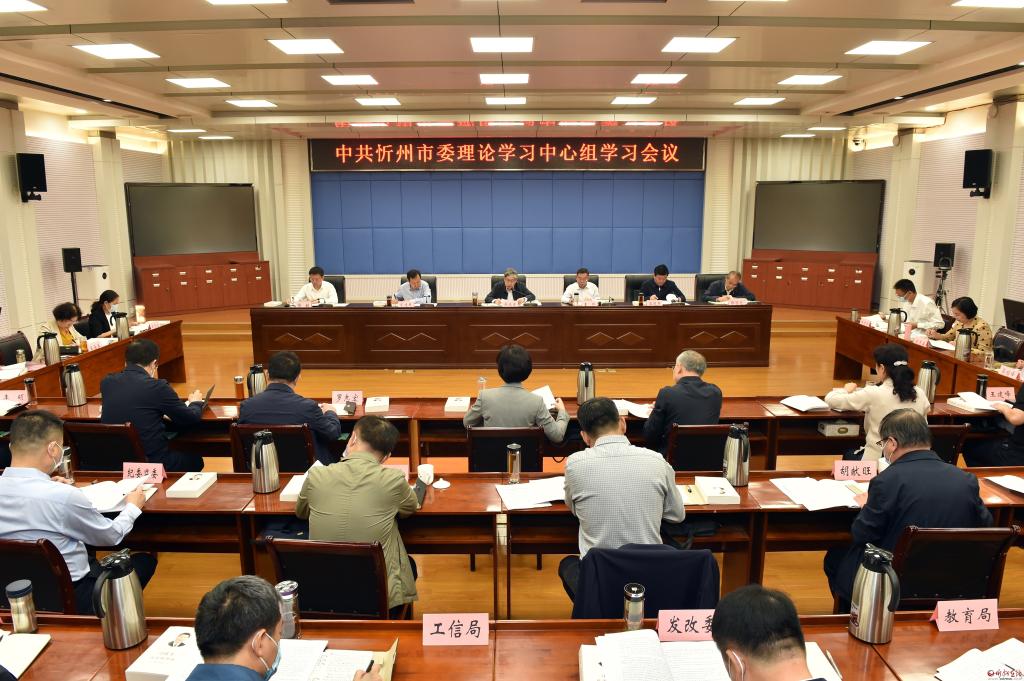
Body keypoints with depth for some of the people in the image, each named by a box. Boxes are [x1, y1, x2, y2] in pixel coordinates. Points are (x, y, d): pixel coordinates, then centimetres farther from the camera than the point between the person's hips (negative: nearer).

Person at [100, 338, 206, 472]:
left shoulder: (106, 382, -1)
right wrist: (196, 402, 18)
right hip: (152, 464, -6)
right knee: (195, 460, 24)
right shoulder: (157, 387, -15)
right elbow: (191, 419, -5)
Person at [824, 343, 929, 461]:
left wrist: (846, 390, 10)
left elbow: (831, 399, -11)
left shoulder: (874, 395, -19)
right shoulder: (920, 394, -5)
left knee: (848, 456, 30)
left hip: (876, 461, -5)